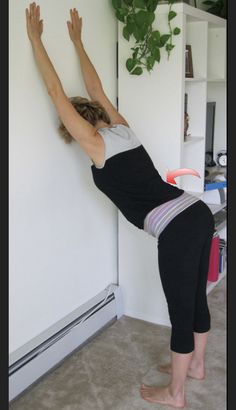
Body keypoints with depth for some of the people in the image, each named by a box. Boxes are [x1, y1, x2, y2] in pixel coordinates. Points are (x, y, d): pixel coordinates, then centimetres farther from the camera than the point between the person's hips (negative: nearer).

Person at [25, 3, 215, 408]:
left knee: (181, 312, 6)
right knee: (196, 299, 22)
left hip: (176, 229, -9)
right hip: (199, 214, 9)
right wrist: (77, 41, 38)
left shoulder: (95, 143, -4)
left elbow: (56, 91, 0)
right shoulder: (122, 127, 16)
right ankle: (195, 365, 43)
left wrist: (35, 37, 9)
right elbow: (95, 89, 29)